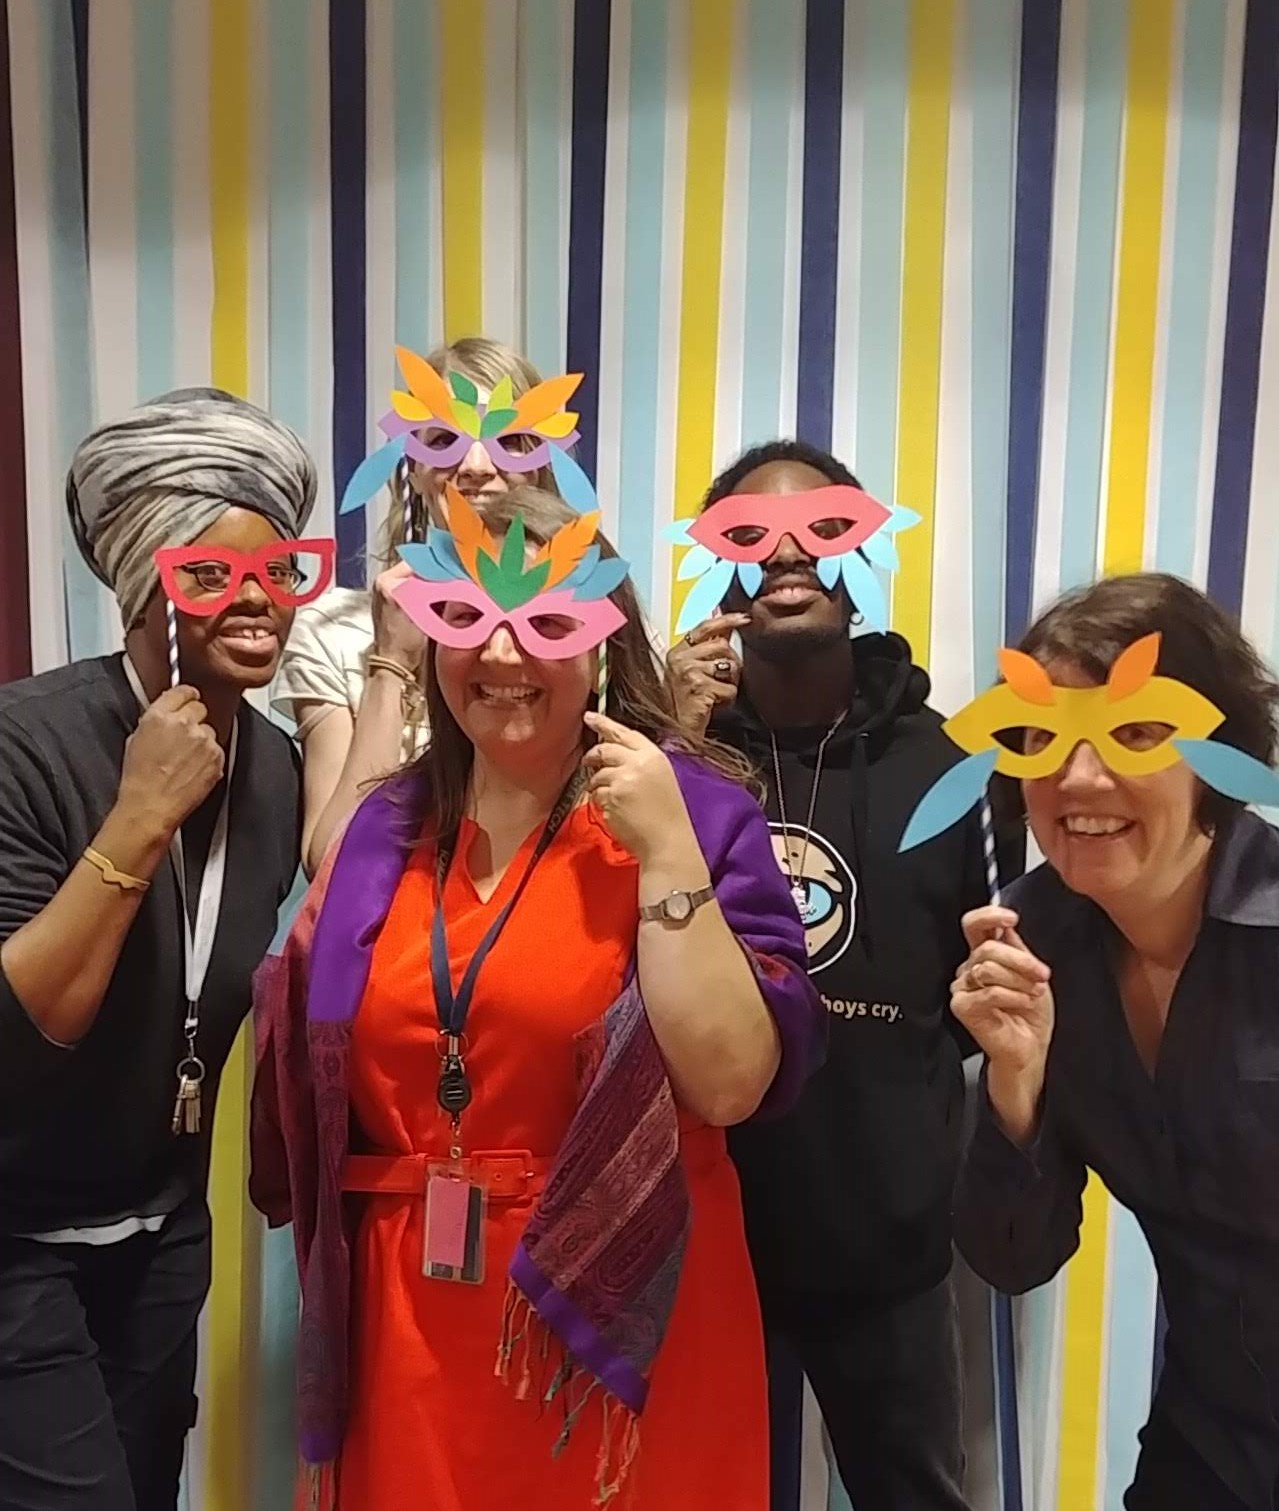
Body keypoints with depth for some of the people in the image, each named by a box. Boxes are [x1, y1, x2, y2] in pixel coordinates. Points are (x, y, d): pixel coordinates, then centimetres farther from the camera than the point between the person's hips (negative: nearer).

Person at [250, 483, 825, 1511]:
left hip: (617, 1317, -4)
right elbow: (323, 1067, 11)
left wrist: (668, 855, -24)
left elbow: (733, 1084, -20)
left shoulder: (693, 810, -10)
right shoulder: (388, 828, 4)